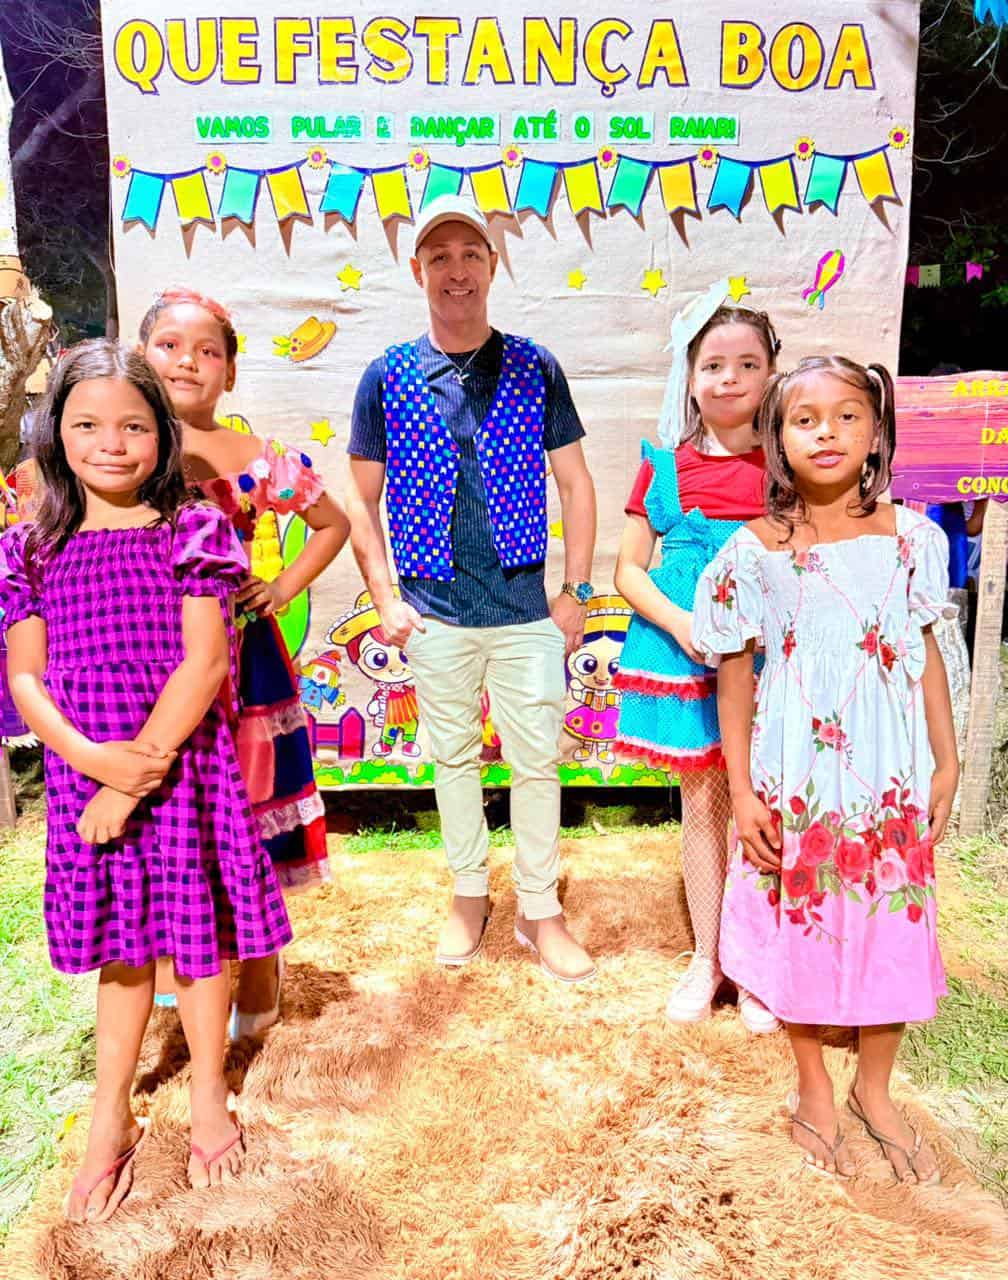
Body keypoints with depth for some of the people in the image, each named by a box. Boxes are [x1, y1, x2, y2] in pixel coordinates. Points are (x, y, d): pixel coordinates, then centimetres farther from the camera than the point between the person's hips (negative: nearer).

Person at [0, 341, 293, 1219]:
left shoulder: (193, 531, -5)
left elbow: (205, 661, -12)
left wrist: (140, 770, -16)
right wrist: (91, 758, -16)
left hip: (184, 770, -2)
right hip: (84, 776, 3)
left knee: (198, 928, 11)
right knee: (118, 943, 17)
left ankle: (209, 1095, 35)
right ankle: (112, 1119, 35)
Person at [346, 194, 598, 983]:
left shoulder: (534, 369, 1)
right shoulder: (388, 377, 1)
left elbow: (575, 484, 5)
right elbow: (361, 502, 6)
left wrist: (576, 590, -1)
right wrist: (385, 598, -3)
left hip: (527, 608, 0)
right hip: (434, 612, 1)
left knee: (537, 760, 5)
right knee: (453, 757, 13)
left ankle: (540, 912, 23)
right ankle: (470, 896, 33)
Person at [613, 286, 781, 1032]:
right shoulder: (667, 466, 3)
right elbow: (628, 568, 3)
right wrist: (680, 623, -12)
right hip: (683, 652, 1)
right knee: (703, 803, 11)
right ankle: (706, 960, 27)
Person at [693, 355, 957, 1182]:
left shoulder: (911, 538, -3)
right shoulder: (757, 553, -9)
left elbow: (925, 654, 5)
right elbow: (736, 676, -5)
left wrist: (946, 762, 6)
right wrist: (742, 791, -6)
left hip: (892, 779, 2)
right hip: (795, 783, -2)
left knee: (894, 929, 13)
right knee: (801, 930, 12)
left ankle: (875, 1089, 39)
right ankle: (814, 1092, 36)